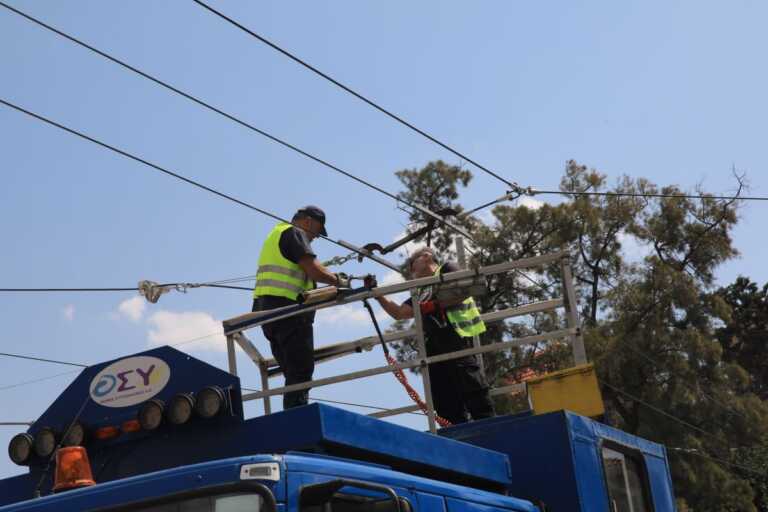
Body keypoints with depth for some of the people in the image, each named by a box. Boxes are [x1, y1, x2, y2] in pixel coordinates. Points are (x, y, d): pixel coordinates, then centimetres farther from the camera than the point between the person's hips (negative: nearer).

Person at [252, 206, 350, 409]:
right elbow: (313, 269, -14)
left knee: (292, 372, 9)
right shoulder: (294, 233, -3)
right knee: (301, 370, -11)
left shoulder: (277, 234, 28)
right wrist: (338, 281, 0)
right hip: (287, 307, -10)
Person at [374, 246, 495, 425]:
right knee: (447, 408, 0)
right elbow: (398, 313, 23)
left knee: (475, 395, -16)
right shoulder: (423, 292, 30)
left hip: (456, 340, -8)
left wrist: (435, 305, -9)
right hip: (434, 349, 8)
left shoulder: (447, 269, 11)